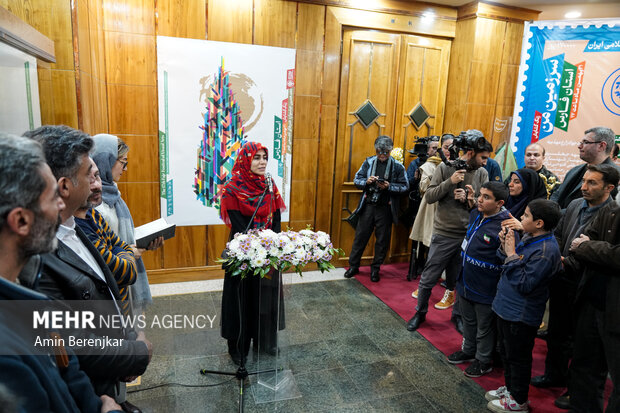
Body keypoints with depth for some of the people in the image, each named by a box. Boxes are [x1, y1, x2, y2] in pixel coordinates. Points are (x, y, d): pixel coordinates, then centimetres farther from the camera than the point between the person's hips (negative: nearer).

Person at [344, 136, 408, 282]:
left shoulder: (397, 166, -2)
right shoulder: (369, 162, 4)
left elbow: (405, 186, -2)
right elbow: (357, 179, 8)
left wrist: (389, 186, -17)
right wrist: (367, 181, -13)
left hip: (385, 209, -1)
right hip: (368, 205, 2)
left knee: (382, 240, 8)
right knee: (360, 236, 7)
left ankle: (375, 268, 24)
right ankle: (353, 266, 22)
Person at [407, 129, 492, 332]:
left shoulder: (482, 173, 2)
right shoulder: (445, 167, -6)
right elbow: (429, 196, -9)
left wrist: (468, 199, -17)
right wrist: (449, 182, -21)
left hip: (468, 236, 2)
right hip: (444, 234, -2)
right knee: (428, 278, 7)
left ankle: (458, 314, 35)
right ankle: (420, 312, 27)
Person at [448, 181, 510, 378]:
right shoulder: (475, 214, 0)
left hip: (485, 288, -8)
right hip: (466, 281, 8)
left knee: (484, 327, 14)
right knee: (468, 321, 26)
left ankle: (484, 361, 36)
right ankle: (468, 350, 48)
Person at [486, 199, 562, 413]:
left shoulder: (546, 251, -26)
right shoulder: (528, 237, 1)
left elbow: (524, 284, -26)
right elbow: (505, 263, 10)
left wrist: (511, 254, -25)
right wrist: (505, 245, -7)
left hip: (521, 315, -9)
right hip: (507, 307, 9)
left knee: (517, 357, 10)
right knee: (506, 353, 24)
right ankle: (510, 388, 43)